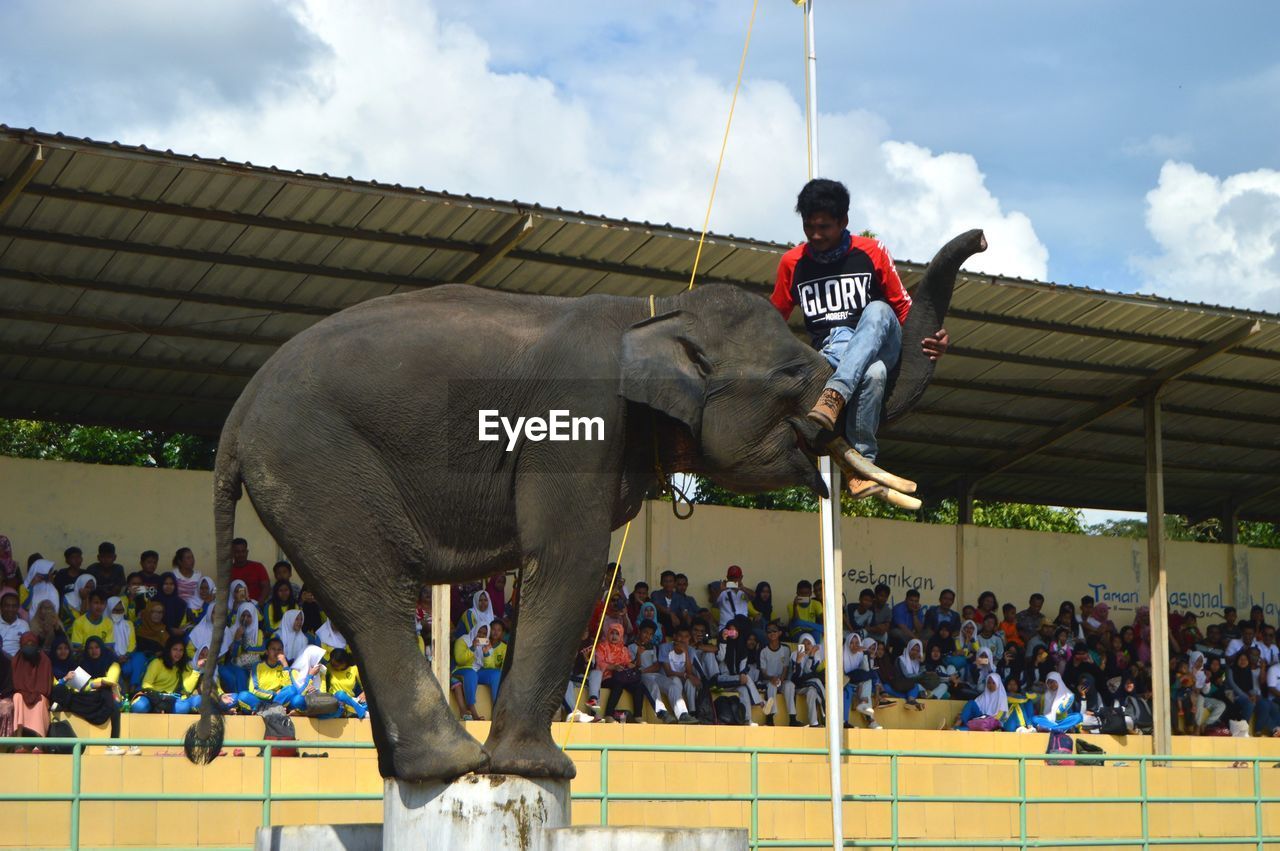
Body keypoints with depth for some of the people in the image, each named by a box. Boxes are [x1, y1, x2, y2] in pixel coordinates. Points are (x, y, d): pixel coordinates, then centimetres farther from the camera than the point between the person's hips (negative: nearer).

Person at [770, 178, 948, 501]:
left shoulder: (871, 253, 3)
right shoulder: (792, 263, 8)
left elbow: (905, 309, 5)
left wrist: (932, 340, -14)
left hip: (880, 346, 0)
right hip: (829, 355, 0)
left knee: (878, 311, -38)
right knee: (873, 374, -39)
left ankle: (834, 396, -51)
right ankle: (861, 461, -43)